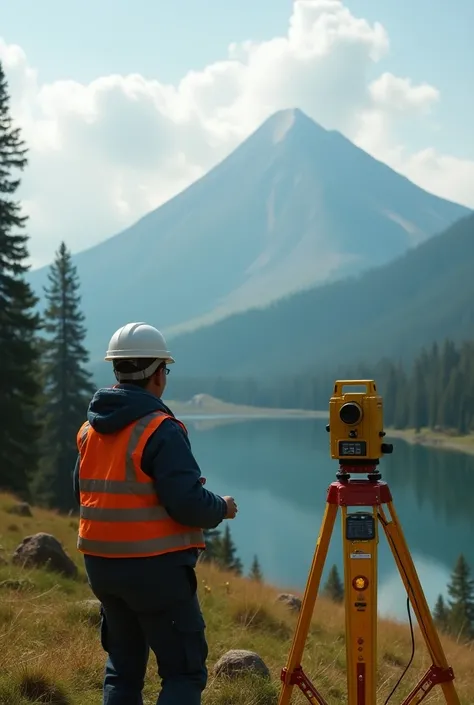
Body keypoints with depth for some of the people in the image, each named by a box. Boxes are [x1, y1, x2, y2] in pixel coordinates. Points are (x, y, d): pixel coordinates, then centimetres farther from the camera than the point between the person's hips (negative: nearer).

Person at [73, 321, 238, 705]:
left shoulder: (90, 428, 7)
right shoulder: (161, 431, -16)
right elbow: (188, 504, -21)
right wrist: (222, 508, -2)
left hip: (101, 564, 7)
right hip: (156, 567, -7)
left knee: (123, 667, 18)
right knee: (185, 672, 1)